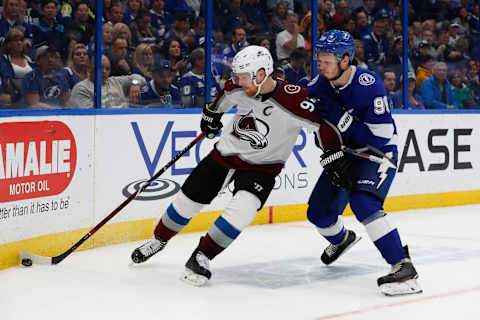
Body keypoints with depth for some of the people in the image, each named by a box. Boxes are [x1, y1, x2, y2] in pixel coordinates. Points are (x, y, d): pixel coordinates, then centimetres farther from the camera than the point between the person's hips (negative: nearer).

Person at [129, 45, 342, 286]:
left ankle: (201, 258, -16)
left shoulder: (292, 101, -29)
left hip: (261, 167, -4)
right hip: (225, 153, 4)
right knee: (187, 200, 9)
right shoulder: (239, 88, -11)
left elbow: (325, 124, -22)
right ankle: (159, 239, 37)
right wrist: (211, 113, 27)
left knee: (242, 209, -29)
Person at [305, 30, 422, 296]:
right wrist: (330, 154, -12)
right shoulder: (321, 84, -7)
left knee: (363, 202, -32)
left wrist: (340, 117, -33)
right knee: (318, 213, 10)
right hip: (345, 153, 7)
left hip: (379, 154, -7)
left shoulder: (368, 84, -26)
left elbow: (380, 135, -29)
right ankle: (341, 239, 48)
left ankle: (403, 267, -33)